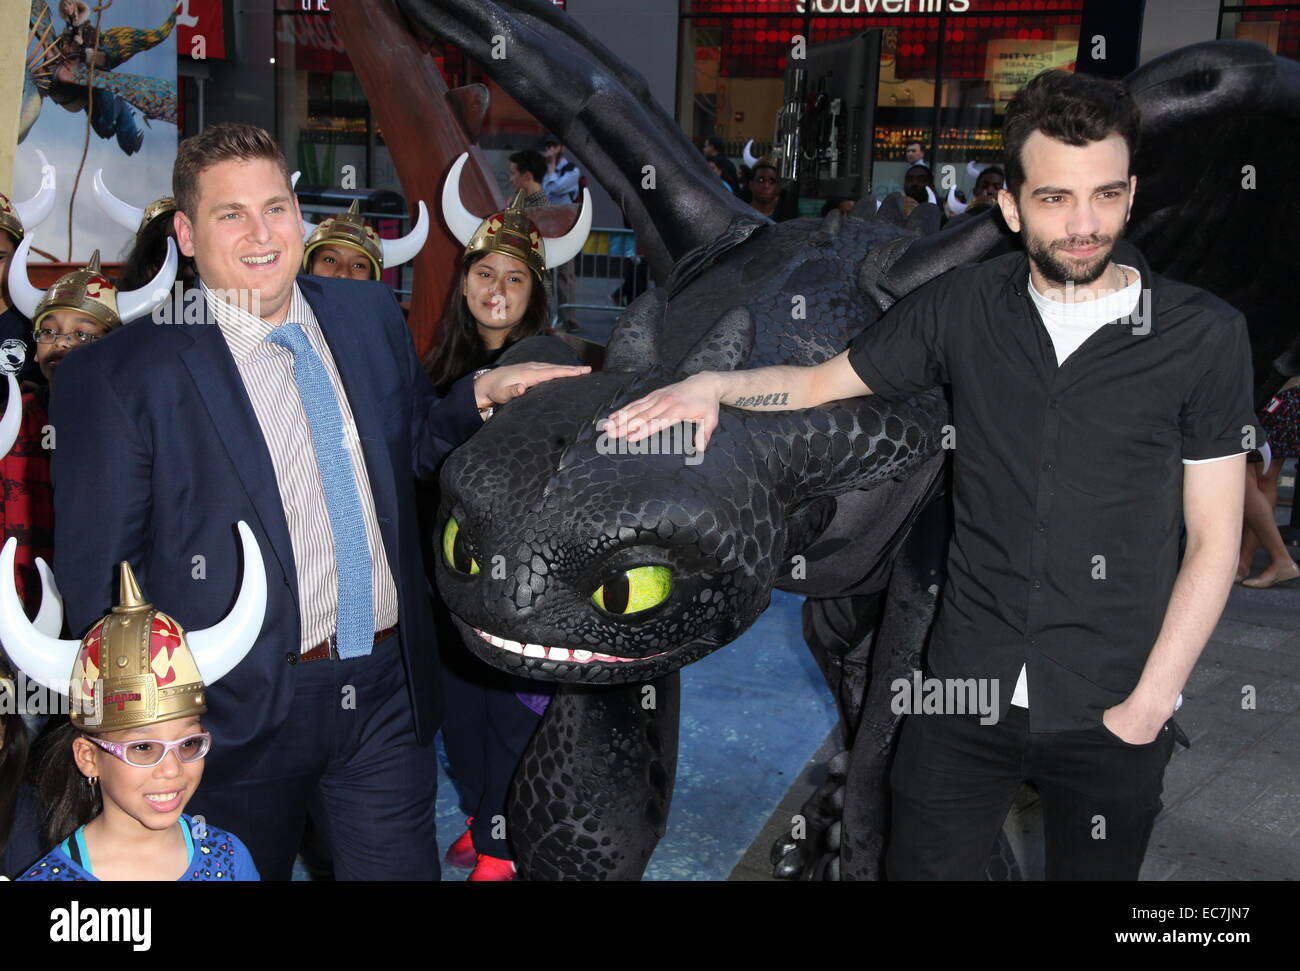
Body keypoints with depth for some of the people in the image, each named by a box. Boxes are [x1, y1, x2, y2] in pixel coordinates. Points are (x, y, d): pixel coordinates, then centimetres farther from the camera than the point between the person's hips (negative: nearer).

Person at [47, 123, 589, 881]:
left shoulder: (371, 314, 5)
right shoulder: (123, 375, -11)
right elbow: (96, 576, -7)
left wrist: (481, 394, -1)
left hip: (389, 693, 4)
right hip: (237, 711, -3)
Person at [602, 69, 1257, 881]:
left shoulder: (1205, 336, -7)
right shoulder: (965, 309, -1)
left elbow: (1214, 540, -5)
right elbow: (822, 381, 10)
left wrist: (1149, 703, -9)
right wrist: (714, 385, -9)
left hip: (1114, 715, -1)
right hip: (967, 691, 1)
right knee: (921, 867, 11)